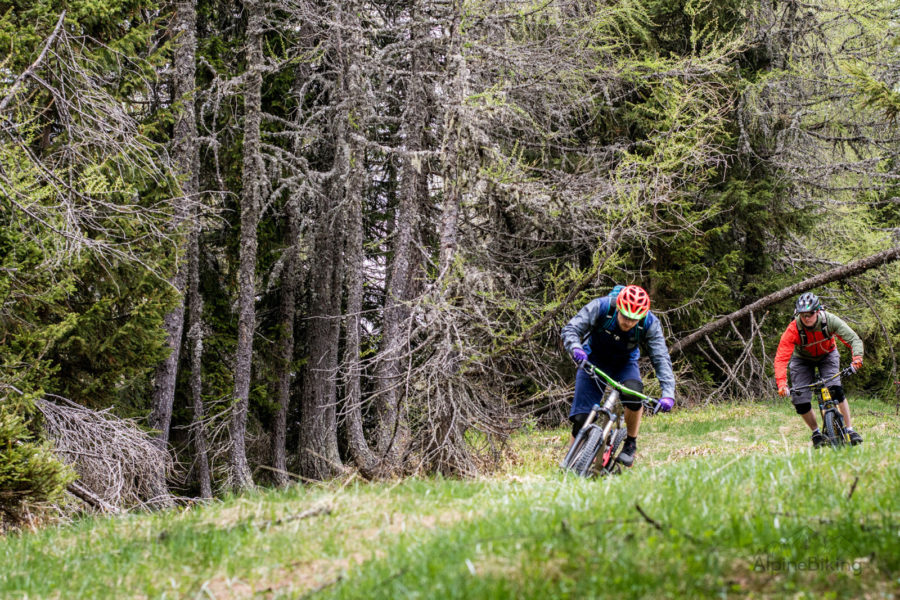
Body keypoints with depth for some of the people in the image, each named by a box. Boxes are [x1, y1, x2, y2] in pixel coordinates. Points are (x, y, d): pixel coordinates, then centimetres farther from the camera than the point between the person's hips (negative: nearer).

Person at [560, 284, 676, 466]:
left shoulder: (650, 324, -26)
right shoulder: (600, 307, -28)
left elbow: (661, 358, -27)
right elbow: (570, 329, -28)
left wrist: (668, 393, -40)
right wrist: (576, 348, -51)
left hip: (625, 364, 0)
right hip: (594, 361, 0)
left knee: (634, 394, -33)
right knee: (581, 418, -10)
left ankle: (631, 444, -11)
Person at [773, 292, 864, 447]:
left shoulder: (830, 320, -29)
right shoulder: (793, 329, -32)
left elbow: (854, 339, -28)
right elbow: (781, 358, -36)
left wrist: (857, 358, -48)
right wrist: (781, 383, -50)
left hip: (827, 355, 0)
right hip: (802, 360, 0)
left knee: (836, 390, -24)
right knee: (801, 402, -12)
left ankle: (849, 429, -12)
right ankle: (816, 432, 12)